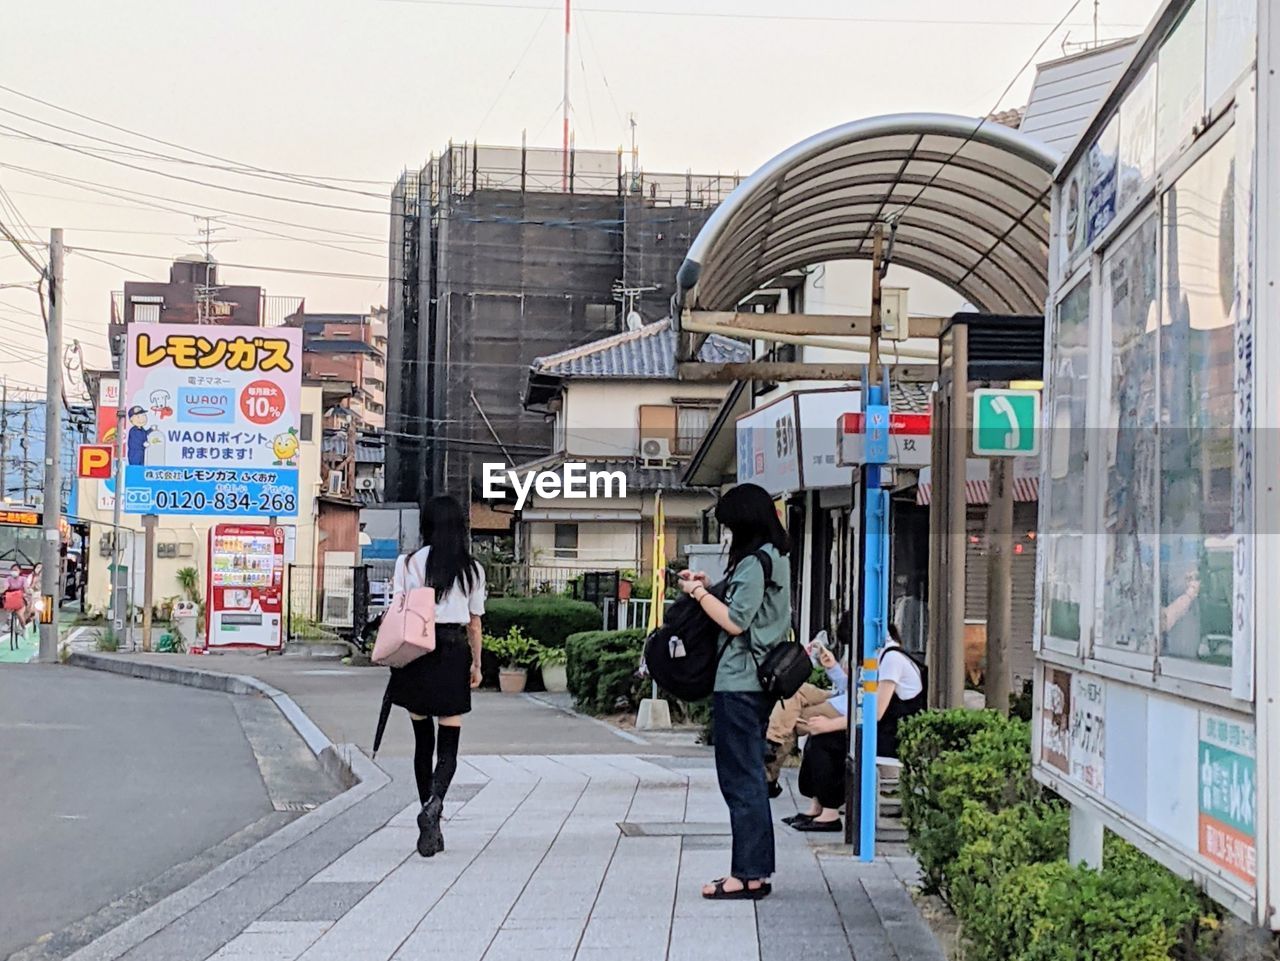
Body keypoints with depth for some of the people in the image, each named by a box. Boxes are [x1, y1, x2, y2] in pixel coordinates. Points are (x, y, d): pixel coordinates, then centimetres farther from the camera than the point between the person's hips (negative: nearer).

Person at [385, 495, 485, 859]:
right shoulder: (471, 569, 4)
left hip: (416, 650, 0)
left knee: (423, 740, 12)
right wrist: (476, 664, 19)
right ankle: (434, 802, -28)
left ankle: (431, 828, 17)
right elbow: (474, 624, 9)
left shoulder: (409, 564, 0)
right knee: (448, 744, 1)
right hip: (453, 653, 0)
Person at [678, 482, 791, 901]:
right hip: (756, 681, 10)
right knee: (751, 776, 14)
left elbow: (735, 622, -19)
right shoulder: (775, 560, 15)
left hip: (738, 685, -10)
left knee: (741, 779, -6)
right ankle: (757, 870, 18)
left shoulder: (754, 563, -15)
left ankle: (748, 874, -2)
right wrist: (708, 589, 11)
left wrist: (699, 593, -7)